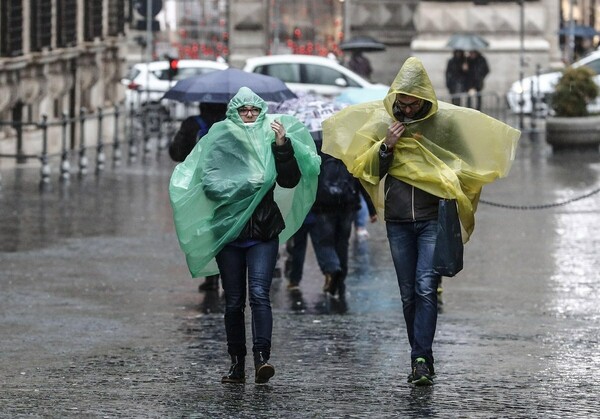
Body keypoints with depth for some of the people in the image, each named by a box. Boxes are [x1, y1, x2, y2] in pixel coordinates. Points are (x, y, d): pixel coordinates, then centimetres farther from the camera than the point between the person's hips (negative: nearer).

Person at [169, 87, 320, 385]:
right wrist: (245, 185, -15)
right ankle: (237, 363, 10)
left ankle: (262, 358, -24)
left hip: (263, 233, -1)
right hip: (227, 232, 1)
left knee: (259, 293, -16)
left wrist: (283, 147, -16)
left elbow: (291, 181, -4)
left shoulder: (269, 142, 6)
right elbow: (210, 184, -4)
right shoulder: (219, 144, 5)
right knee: (234, 301, 4)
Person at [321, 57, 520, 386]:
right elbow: (366, 170, 5)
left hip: (433, 219, -3)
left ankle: (421, 359, -16)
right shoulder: (383, 122, 4)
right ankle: (422, 359, 14)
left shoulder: (445, 122, -3)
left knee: (425, 288, -14)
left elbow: (464, 169, 7)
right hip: (398, 221, 3)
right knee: (408, 294, 6)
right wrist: (386, 146, -10)